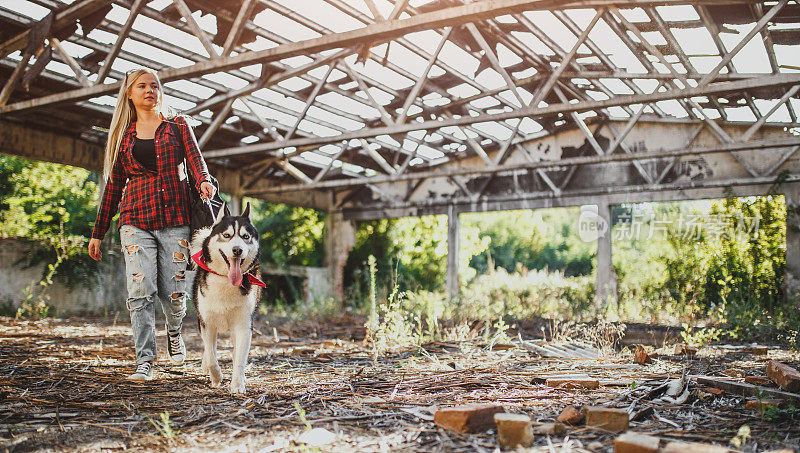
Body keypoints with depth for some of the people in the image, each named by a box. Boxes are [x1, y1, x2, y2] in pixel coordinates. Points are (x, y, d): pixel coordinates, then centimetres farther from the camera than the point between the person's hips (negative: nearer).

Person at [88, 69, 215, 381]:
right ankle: (144, 361, -4)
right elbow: (113, 186, 17)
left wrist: (204, 181, -28)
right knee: (141, 290, -11)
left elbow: (195, 159, -3)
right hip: (136, 219, 1)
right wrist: (98, 232, 16)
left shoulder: (177, 126, 13)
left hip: (175, 217, -1)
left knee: (174, 291, -3)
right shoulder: (123, 136, 16)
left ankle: (174, 331, 30)